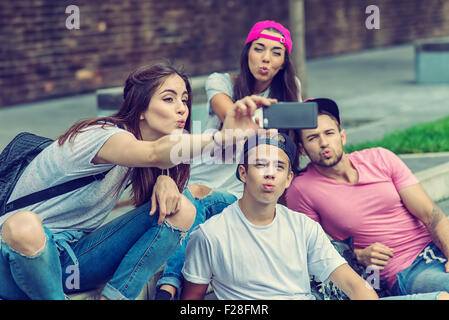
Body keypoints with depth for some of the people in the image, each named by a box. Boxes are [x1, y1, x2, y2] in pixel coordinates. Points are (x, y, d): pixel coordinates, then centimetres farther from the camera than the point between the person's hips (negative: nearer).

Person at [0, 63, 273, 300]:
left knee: (181, 210, -9)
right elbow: (155, 153, -43)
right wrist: (222, 135, -59)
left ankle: (113, 298, -14)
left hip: (76, 259, 7)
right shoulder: (103, 135, -23)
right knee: (23, 225, -45)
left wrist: (164, 180, -19)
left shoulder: (138, 135, 4)